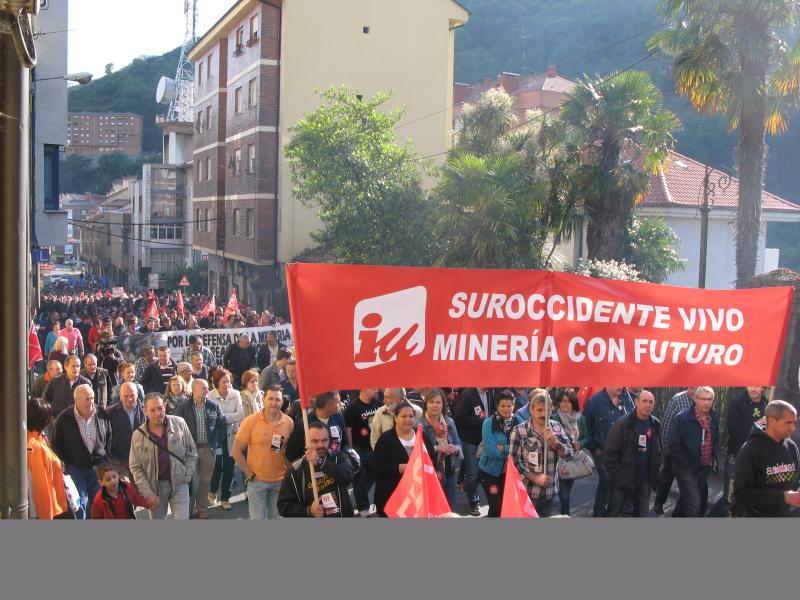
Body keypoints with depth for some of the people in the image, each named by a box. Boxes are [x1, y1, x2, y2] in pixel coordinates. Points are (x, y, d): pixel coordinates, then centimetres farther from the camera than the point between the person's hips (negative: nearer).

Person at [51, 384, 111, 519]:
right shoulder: (64, 418, -9)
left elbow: (109, 439, 12)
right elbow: (56, 443, 0)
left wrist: (105, 459, 4)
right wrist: (66, 463, -5)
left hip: (98, 467, 3)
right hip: (75, 468, -3)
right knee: (79, 503, -3)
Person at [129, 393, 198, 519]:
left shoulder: (179, 424, -7)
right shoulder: (138, 435, -8)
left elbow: (192, 452, 1)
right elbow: (135, 467, -4)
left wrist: (187, 476, -7)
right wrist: (147, 493, -10)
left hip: (179, 484, -1)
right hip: (154, 486, 1)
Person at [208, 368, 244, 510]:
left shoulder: (235, 395, 0)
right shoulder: (210, 396, -8)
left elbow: (241, 415, -7)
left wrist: (224, 417, -14)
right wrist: (231, 417, -14)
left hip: (231, 436, 2)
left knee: (229, 468, 6)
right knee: (217, 466, 0)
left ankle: (225, 498, 20)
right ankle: (212, 491, 28)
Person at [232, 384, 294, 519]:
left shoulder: (289, 423, -3)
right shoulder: (250, 421, -10)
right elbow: (236, 451, -7)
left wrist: (289, 473, -2)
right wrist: (250, 475, -8)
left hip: (280, 481, 3)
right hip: (257, 481, -2)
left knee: (276, 518, 15)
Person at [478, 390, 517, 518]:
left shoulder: (518, 423, -3)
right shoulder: (488, 423, -12)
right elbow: (491, 450, -21)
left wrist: (503, 448, -20)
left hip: (510, 472, 4)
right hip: (490, 471, -3)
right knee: (496, 507, -5)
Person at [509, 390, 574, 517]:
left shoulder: (557, 428, 5)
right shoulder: (519, 431, -6)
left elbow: (569, 453, -1)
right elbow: (514, 461, -8)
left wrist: (554, 441, -18)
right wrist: (535, 478, -15)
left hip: (551, 493, 3)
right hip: (527, 493, -3)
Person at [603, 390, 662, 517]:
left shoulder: (656, 425, 2)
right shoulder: (623, 423, -13)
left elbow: (658, 453, 12)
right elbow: (609, 452, -13)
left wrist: (653, 475, 6)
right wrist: (617, 475, -12)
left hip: (644, 481, 4)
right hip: (622, 479, -4)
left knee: (643, 514, 10)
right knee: (613, 513, 6)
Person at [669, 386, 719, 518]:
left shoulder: (714, 419, 4)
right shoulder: (682, 418, -16)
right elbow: (674, 445, -15)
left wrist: (713, 458, 10)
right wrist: (686, 466, -15)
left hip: (704, 468, 7)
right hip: (687, 468, -7)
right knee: (693, 503, -10)